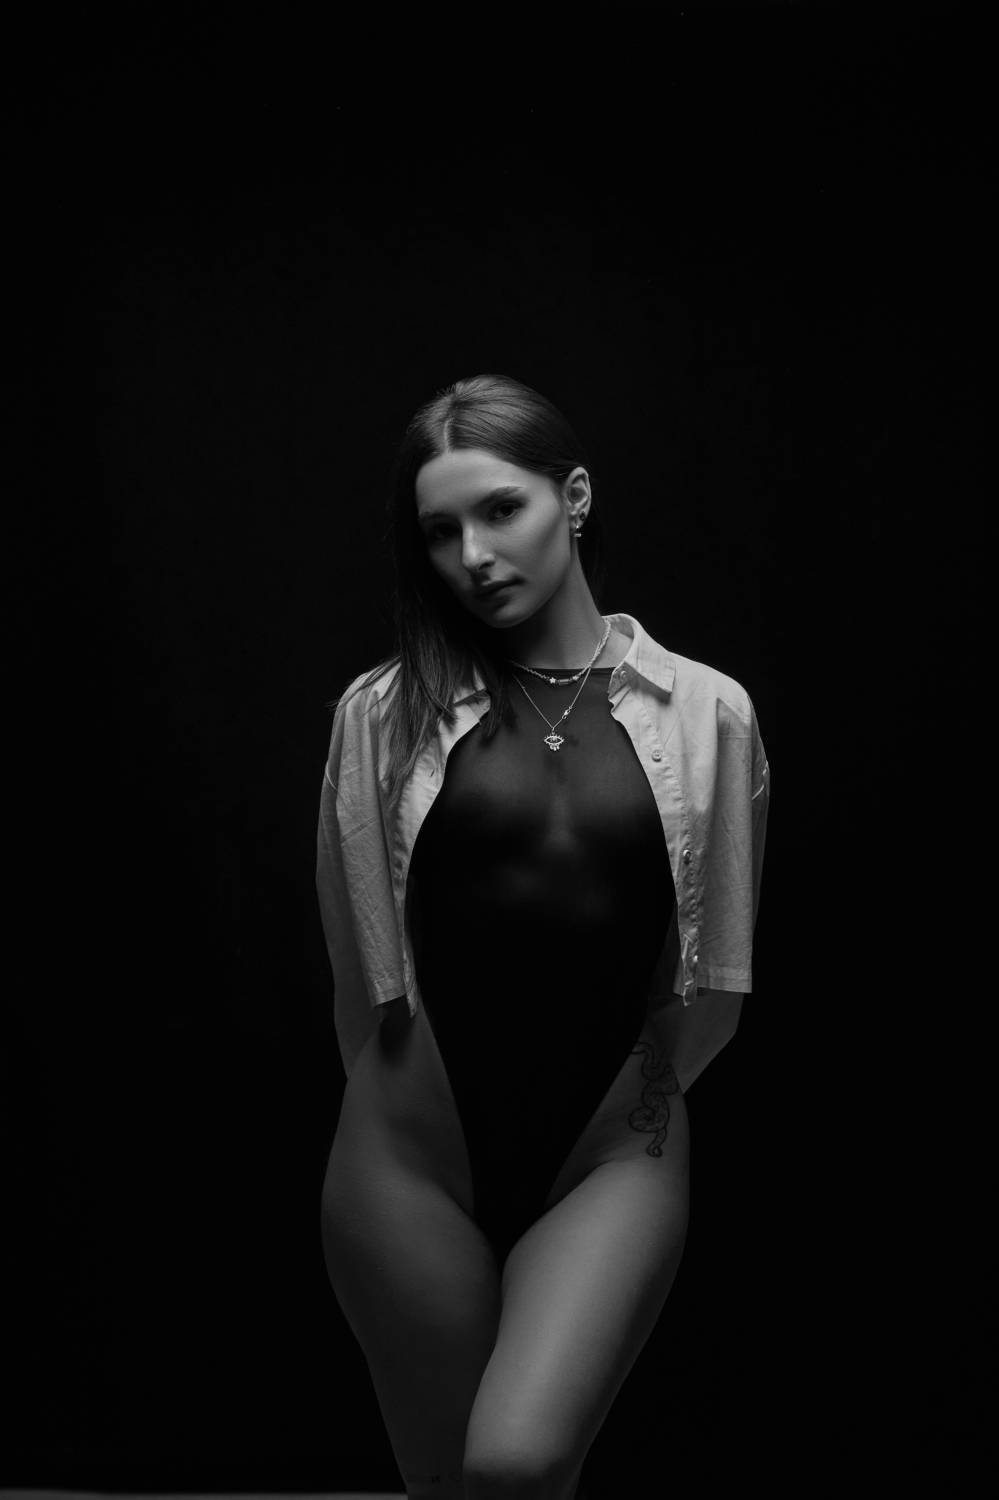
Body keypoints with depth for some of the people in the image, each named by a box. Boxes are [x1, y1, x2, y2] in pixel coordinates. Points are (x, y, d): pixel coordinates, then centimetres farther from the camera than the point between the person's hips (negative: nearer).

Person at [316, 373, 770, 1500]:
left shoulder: (706, 712, 0)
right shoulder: (384, 712, -1)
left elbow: (714, 973, 11)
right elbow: (358, 959, 10)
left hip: (613, 1157, -1)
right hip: (416, 1153, 1)